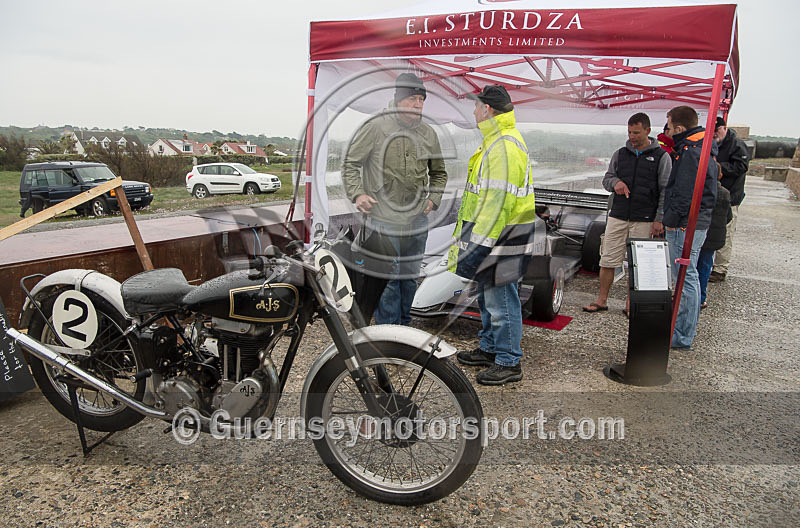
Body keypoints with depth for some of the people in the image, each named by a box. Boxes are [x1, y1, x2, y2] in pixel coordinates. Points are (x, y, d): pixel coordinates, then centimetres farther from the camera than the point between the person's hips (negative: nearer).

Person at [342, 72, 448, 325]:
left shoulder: (428, 133, 10)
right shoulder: (376, 127, -6)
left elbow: (439, 172, 24)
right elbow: (350, 162, 0)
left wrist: (433, 199, 10)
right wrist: (357, 193, -12)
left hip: (417, 220, 5)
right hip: (383, 219, -5)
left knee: (409, 277, 14)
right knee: (388, 278, -4)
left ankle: (404, 327, 29)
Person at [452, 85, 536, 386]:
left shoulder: (504, 147, -20)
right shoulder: (496, 141, 16)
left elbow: (499, 203, -25)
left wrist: (478, 245, -24)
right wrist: (473, 240, 24)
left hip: (501, 237, -11)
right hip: (492, 234, 11)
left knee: (501, 299, -1)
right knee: (488, 296, 20)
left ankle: (508, 363, 13)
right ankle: (489, 349, 35)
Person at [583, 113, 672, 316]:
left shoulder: (661, 156, 1)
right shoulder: (620, 154, 10)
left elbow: (666, 191, -1)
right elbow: (607, 178, 17)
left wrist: (659, 219, -8)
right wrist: (615, 182, -8)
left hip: (644, 220, -3)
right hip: (617, 216, 3)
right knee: (608, 260, 3)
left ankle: (630, 303, 16)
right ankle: (602, 300, 12)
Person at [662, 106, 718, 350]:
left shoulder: (690, 152, -18)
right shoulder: (703, 148, 16)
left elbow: (685, 193, -21)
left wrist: (670, 220, -14)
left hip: (685, 226, -11)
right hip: (697, 223, 11)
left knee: (686, 279, -5)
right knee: (688, 278, 19)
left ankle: (683, 338, 2)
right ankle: (686, 328, 32)